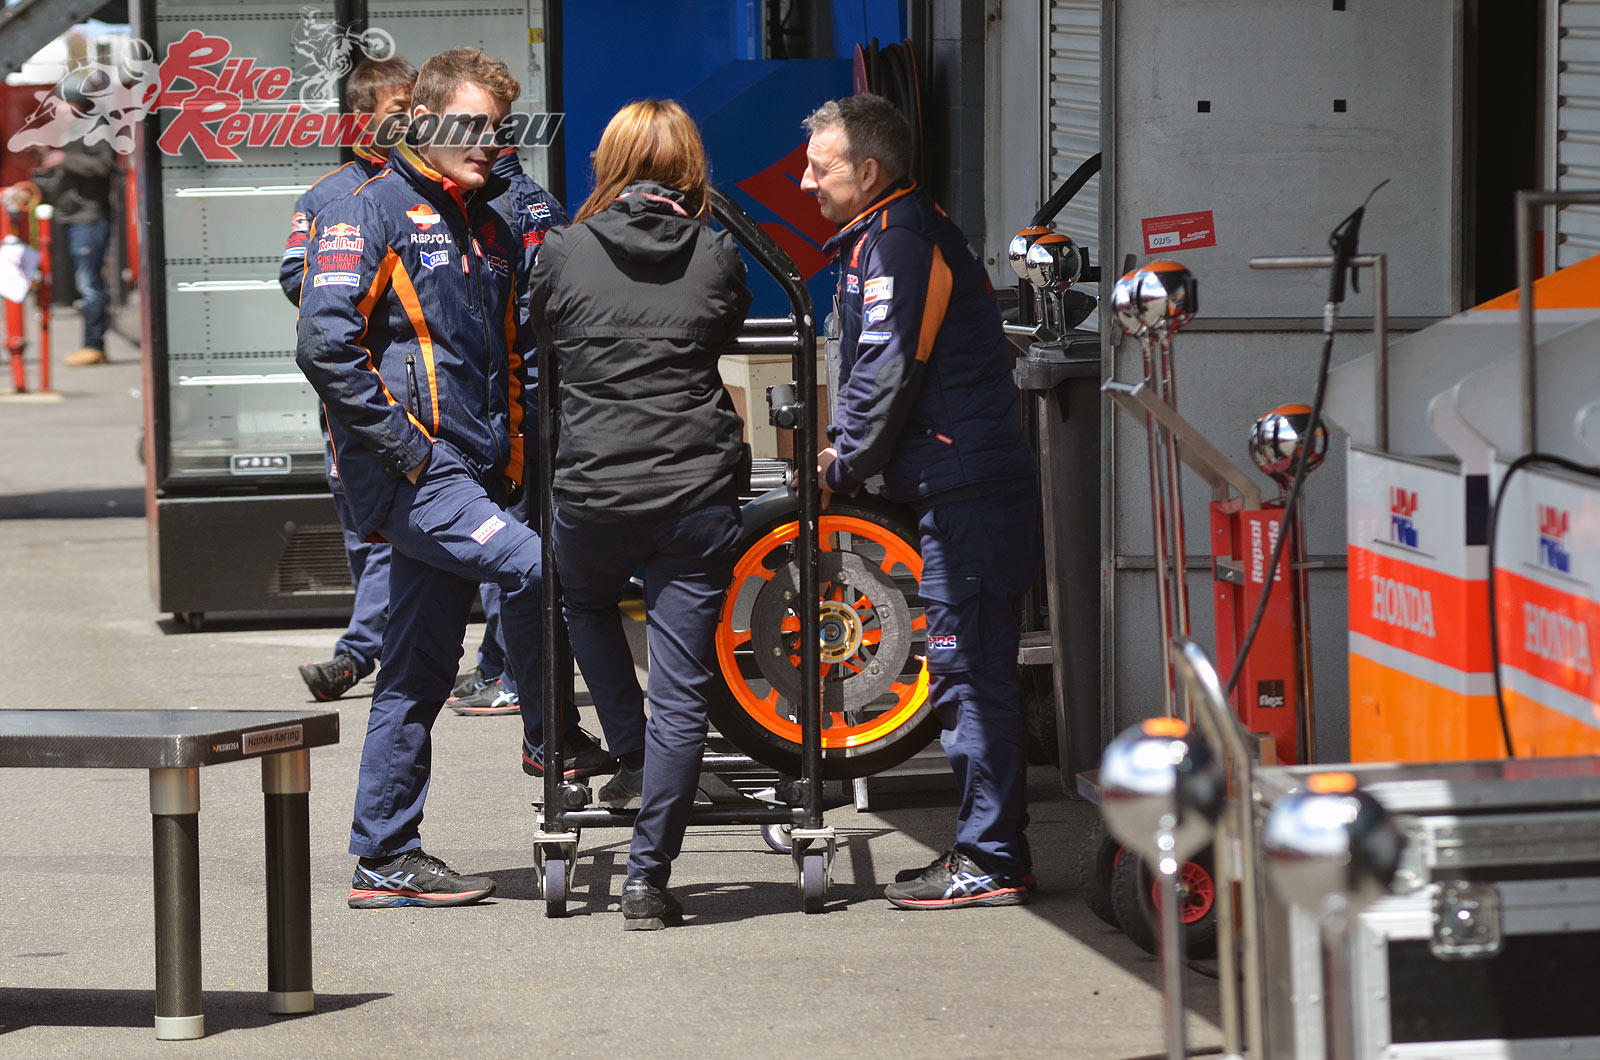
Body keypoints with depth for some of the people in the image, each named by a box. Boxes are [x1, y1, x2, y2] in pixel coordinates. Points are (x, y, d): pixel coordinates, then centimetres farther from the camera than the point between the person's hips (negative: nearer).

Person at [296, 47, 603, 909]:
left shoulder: (489, 229, 20)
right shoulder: (367, 215, -6)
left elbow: (513, 352, 28)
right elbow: (325, 344, -16)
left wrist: (514, 446, 13)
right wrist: (403, 444, -18)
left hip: (473, 474, 8)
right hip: (408, 473, -8)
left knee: (420, 673, 8)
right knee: (529, 566, -26)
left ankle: (386, 858, 10)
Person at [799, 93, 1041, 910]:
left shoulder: (899, 243, -13)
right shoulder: (886, 236, 20)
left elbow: (887, 372, -17)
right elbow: (868, 362, 26)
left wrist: (842, 466, -6)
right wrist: (843, 447, 12)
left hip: (967, 493, -11)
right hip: (966, 484, 11)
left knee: (970, 671, -8)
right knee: (966, 674, 13)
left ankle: (989, 863, -6)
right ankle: (983, 851, 17)